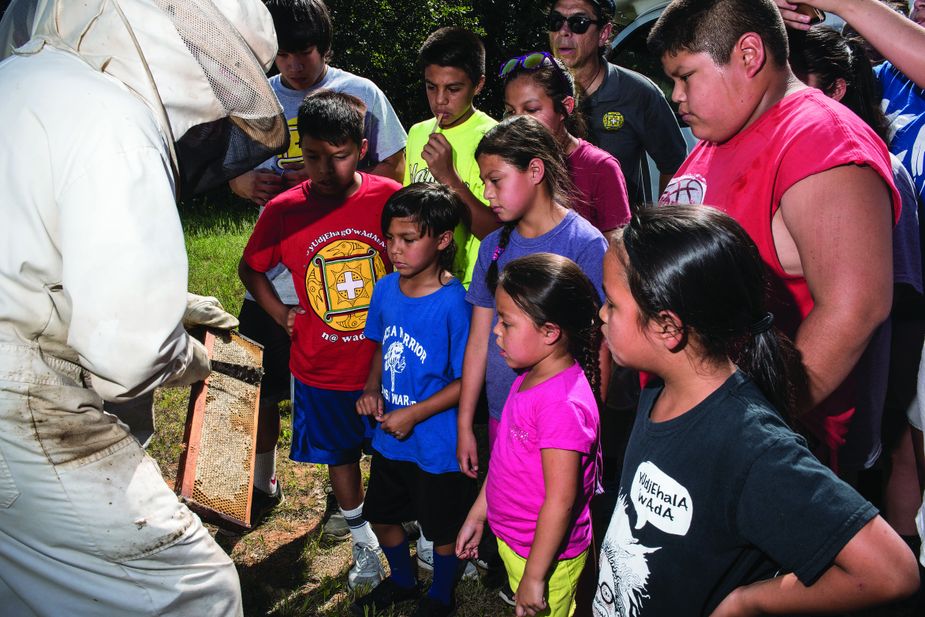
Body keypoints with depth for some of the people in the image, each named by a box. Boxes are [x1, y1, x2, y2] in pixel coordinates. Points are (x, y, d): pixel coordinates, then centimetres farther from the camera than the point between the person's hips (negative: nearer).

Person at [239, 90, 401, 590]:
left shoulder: (391, 199, -14)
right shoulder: (283, 211, -11)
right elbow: (250, 269, 8)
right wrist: (280, 313, -2)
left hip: (388, 363, -1)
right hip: (321, 369, 2)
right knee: (340, 454, 18)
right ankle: (364, 543, 40)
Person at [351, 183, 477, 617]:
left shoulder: (453, 302, -25)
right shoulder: (386, 289, -6)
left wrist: (413, 415, -21)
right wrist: (372, 388, -5)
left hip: (437, 444, -6)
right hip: (389, 438, 7)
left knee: (443, 528, 16)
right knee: (381, 515, 24)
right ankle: (403, 580, 52)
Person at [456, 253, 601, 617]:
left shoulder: (563, 403, -30)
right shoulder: (530, 377, -1)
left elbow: (561, 499, -27)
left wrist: (534, 577, -20)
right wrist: (477, 514, 17)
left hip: (545, 553, -8)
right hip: (512, 539, 8)